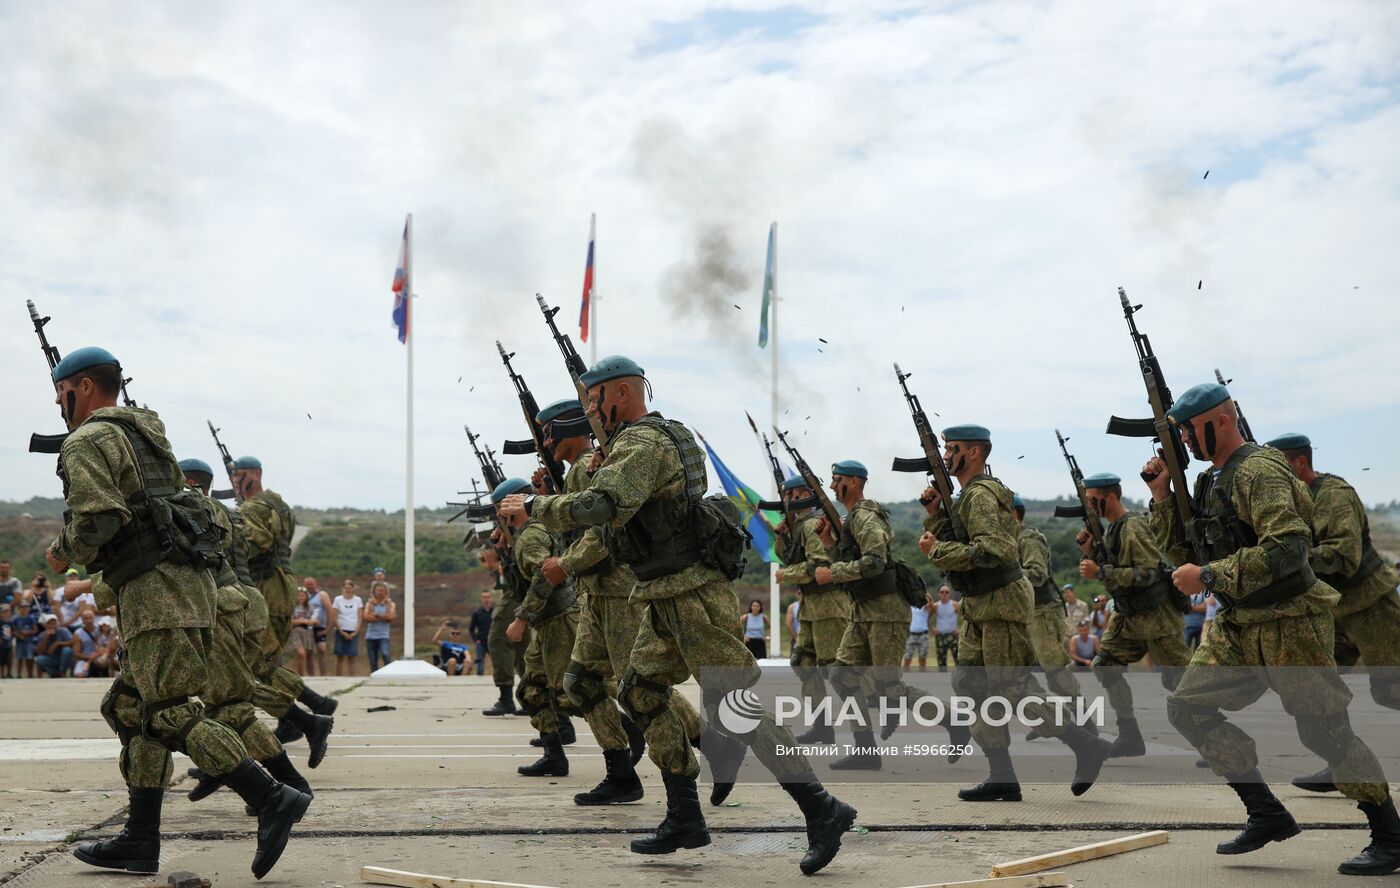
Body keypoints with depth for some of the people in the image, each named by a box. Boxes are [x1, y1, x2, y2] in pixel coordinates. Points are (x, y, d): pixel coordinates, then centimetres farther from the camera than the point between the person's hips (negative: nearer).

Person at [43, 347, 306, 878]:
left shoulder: (87, 442, -6)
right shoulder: (147, 433, 23)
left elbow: (96, 518, -19)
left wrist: (62, 553, 0)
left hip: (155, 591, -10)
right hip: (188, 582, 10)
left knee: (171, 715, -11)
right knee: (130, 709, 12)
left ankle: (272, 799, -18)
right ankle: (140, 842, 12)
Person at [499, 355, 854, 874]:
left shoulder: (640, 443, -15)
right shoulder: (665, 436, 17)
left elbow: (599, 506, -30)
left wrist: (533, 507, -17)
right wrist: (605, 468, 16)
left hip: (692, 597, -11)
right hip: (669, 602, 11)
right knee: (640, 692, 13)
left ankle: (821, 810, -8)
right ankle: (685, 818, 14)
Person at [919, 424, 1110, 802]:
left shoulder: (981, 495, -16)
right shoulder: (966, 497, 16)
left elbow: (989, 551, -28)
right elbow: (952, 546, 22)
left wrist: (937, 551, -21)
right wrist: (934, 514, 8)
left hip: (1002, 604, -10)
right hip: (981, 608, 10)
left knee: (1015, 688, -8)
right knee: (968, 683, 7)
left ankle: (1087, 746, 2)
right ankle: (1002, 777, 8)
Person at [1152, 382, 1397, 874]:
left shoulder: (1259, 470, -16)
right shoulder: (1210, 481, 12)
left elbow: (1286, 548, -28)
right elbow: (1185, 553, 17)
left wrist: (1208, 576, -25)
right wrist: (1162, 497, 4)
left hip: (1288, 625, -9)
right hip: (1237, 627, 9)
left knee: (1324, 732, -6)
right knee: (1186, 707, 2)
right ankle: (1268, 814, 8)